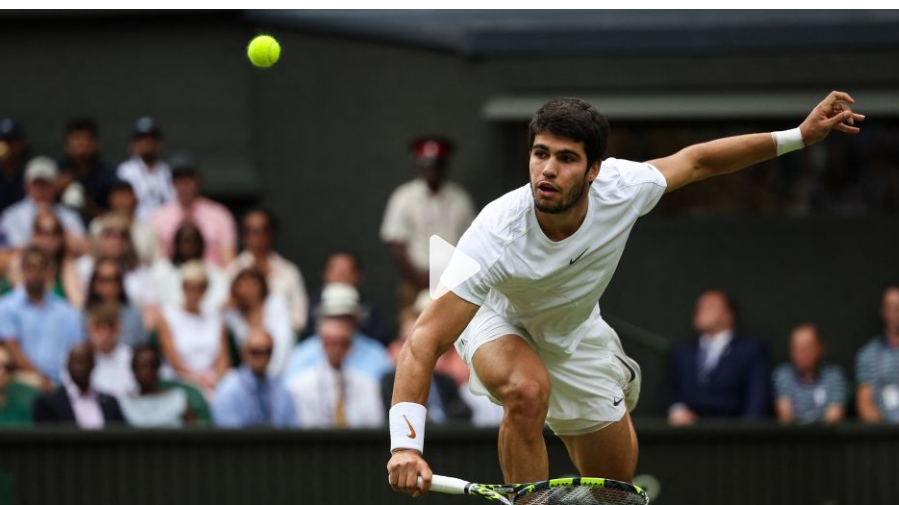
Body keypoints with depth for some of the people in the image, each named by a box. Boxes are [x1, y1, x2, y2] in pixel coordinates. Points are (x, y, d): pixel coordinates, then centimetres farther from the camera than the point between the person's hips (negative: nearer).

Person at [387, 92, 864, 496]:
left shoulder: (620, 189, -30)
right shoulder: (497, 234, -41)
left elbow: (696, 160, -9)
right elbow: (427, 339, -43)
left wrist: (799, 135, -10)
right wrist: (405, 444, -56)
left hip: (576, 332, 4)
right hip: (498, 321, -4)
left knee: (615, 486, 8)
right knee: (528, 390, -38)